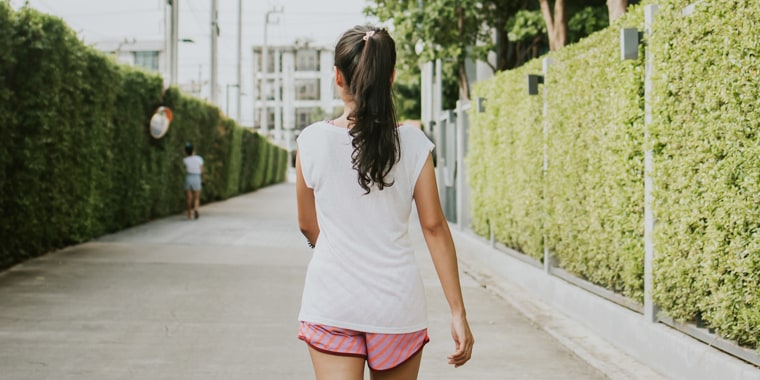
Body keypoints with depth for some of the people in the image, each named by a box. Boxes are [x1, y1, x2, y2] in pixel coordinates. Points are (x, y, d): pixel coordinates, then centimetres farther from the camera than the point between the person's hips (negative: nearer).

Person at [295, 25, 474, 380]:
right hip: (397, 304, 1)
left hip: (331, 302, -1)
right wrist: (458, 312, 0)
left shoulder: (313, 141, -4)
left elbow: (308, 226, 6)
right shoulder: (413, 144, -3)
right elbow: (435, 227, -4)